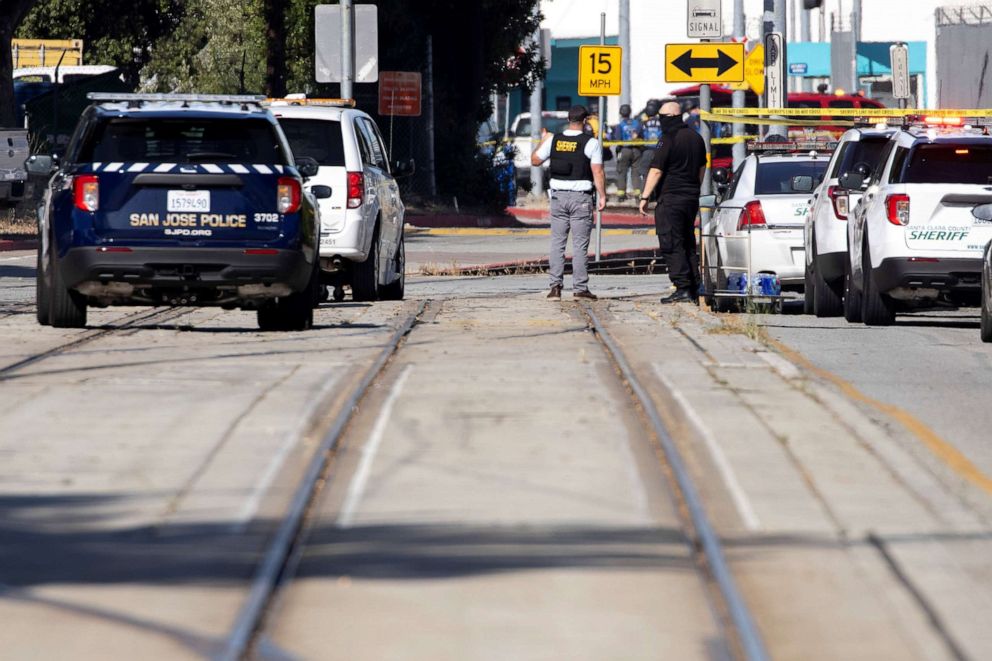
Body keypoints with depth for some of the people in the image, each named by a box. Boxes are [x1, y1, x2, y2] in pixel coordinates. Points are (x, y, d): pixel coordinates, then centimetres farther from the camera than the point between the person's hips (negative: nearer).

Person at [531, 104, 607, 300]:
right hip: (581, 197, -3)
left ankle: (555, 286, 3)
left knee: (557, 242, 8)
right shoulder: (591, 143, -7)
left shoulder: (554, 140, 2)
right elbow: (598, 172, -11)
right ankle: (580, 288, -2)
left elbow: (535, 160, 11)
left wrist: (542, 143, 28)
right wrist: (602, 196, -5)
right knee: (580, 245, 0)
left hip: (558, 196, 3)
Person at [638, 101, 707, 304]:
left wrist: (645, 197, -14)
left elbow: (656, 171, -17)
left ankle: (682, 288, -13)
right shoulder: (696, 138, 12)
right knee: (688, 244, 14)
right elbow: (702, 168, 21)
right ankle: (694, 289, 13)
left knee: (671, 245, -6)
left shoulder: (669, 139, -14)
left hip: (671, 198, -8)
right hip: (692, 198, 8)